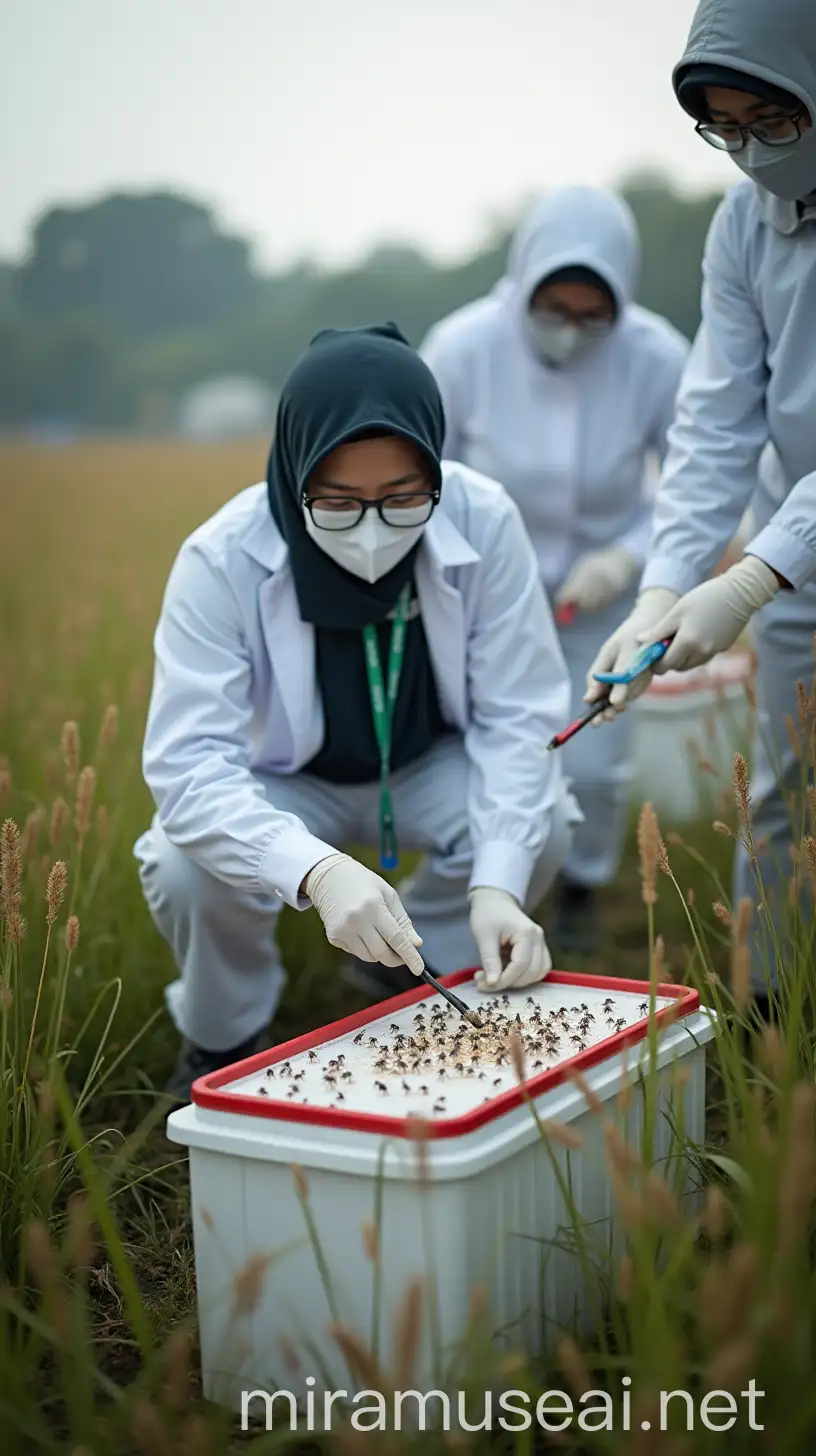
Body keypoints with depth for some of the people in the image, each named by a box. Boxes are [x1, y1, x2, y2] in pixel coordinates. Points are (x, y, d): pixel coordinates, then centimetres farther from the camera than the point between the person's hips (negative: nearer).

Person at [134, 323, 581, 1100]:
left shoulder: (484, 521, -26)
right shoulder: (222, 558, -30)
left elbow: (518, 717, -21)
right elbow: (187, 760, -36)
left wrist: (497, 885, -36)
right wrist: (317, 870, -54)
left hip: (430, 766, 2)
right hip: (283, 780, -1)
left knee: (543, 820, -27)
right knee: (186, 866, -31)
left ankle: (412, 974, 6)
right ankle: (220, 1038, 5)